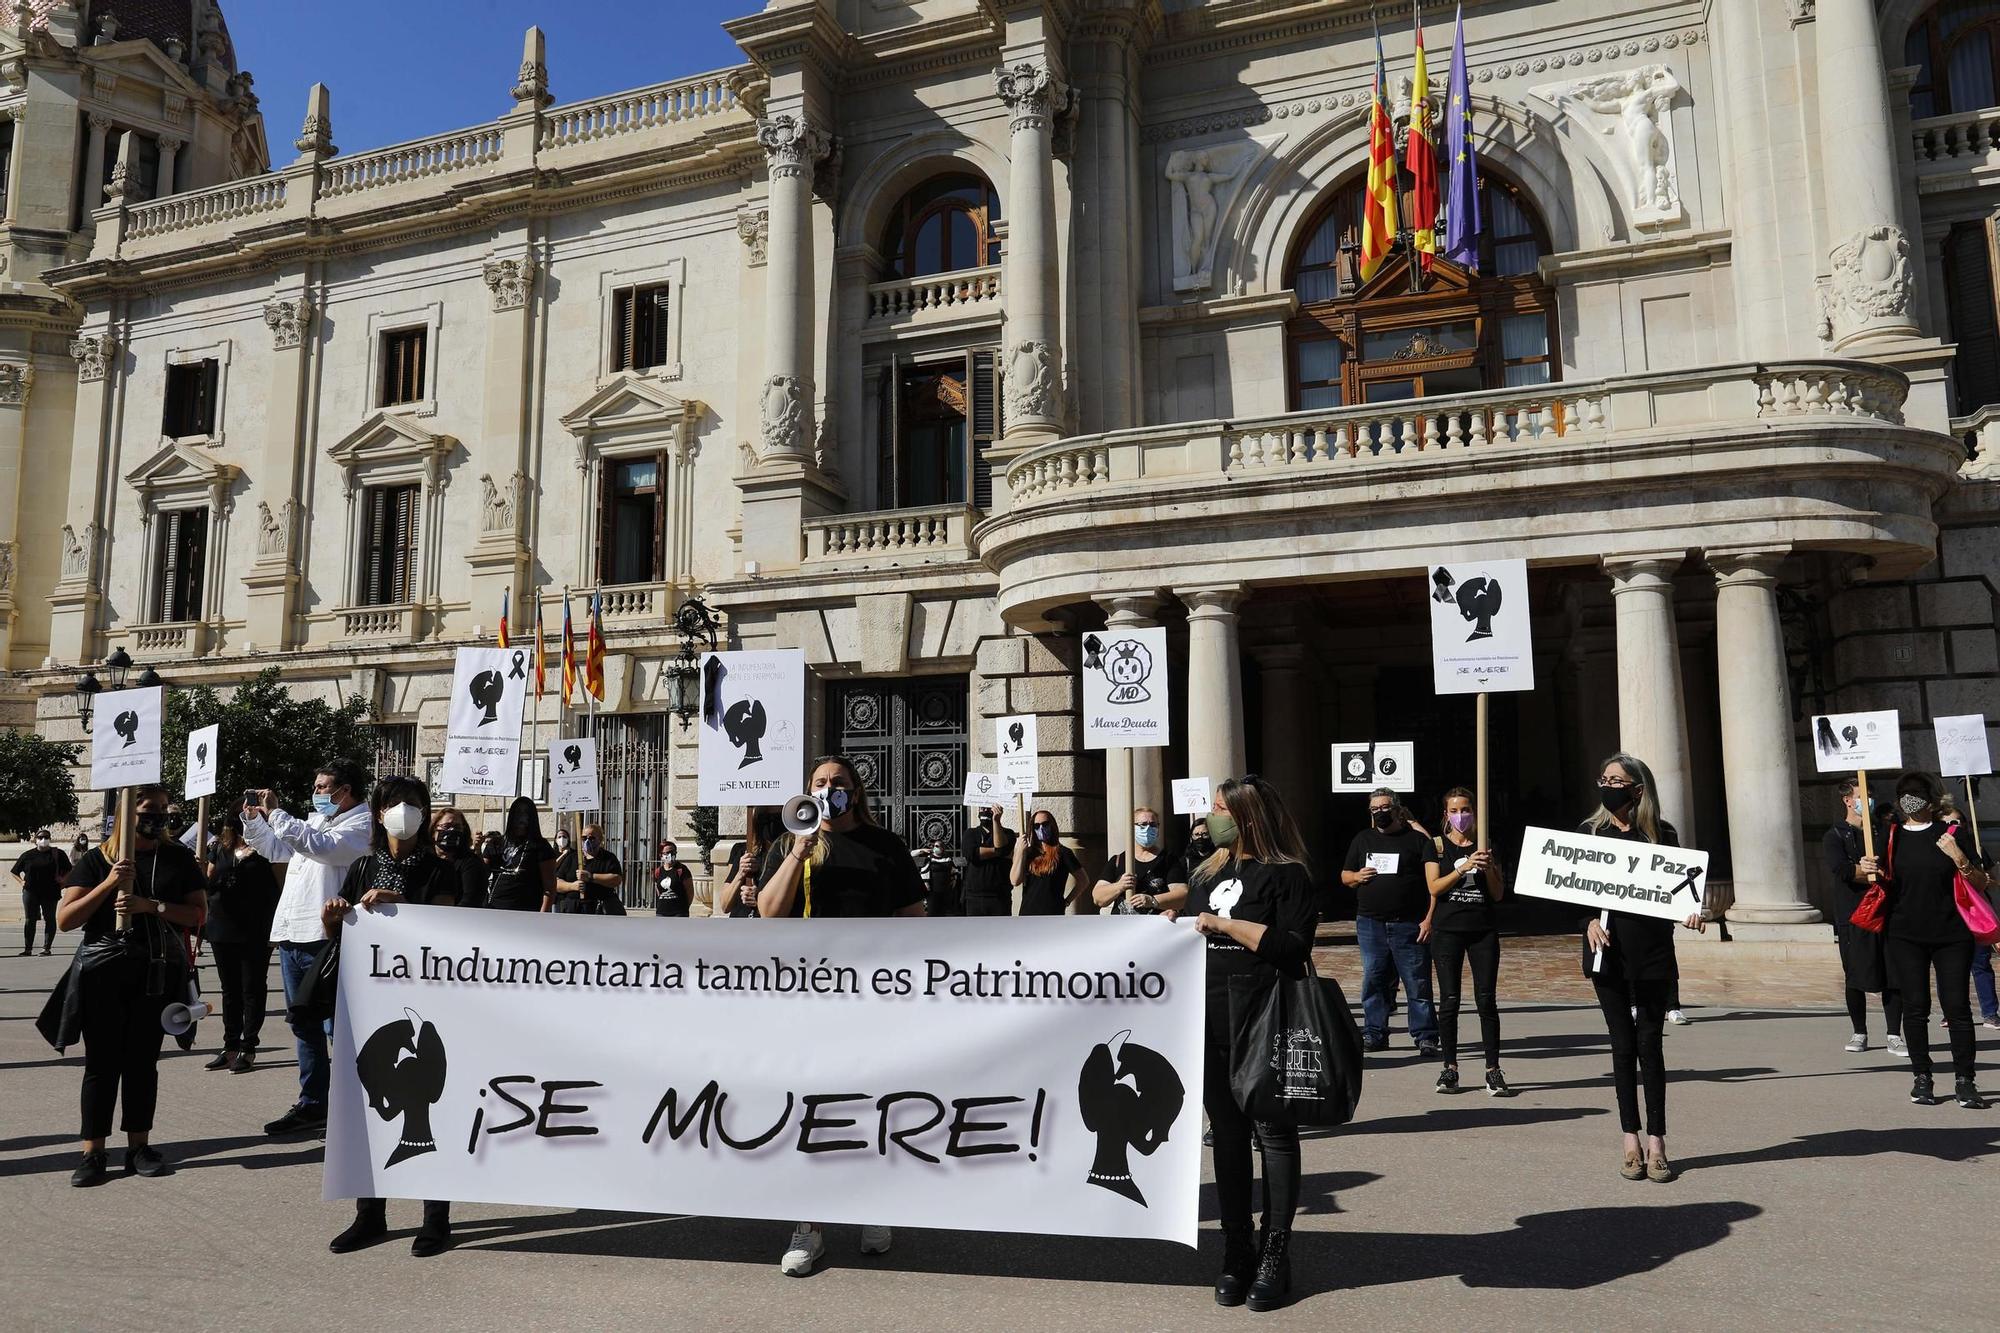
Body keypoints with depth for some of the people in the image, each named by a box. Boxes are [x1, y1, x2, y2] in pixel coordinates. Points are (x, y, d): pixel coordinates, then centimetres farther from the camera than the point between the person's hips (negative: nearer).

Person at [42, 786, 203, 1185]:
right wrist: (109, 884, -15)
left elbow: (197, 914, 2)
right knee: (103, 1063, 1)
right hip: (103, 971, -1)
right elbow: (64, 920, -4)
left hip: (158, 973, 1)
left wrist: (151, 905, -14)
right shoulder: (98, 860, 2)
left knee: (142, 1061, 8)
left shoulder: (177, 859, 7)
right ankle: (93, 1153, 7)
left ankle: (138, 1146, 16)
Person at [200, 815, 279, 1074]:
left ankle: (248, 1049, 6)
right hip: (222, 929, 5)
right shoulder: (221, 848, 9)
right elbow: (208, 883, 15)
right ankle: (230, 1047, 21)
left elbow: (278, 888, -5)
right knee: (229, 990, 12)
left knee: (252, 990, 1)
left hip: (254, 933, -5)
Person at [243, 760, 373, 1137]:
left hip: (324, 939, -9)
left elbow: (320, 846, -24)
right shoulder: (314, 820, 20)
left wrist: (275, 813, -18)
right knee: (304, 1025, 15)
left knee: (336, 1027, -5)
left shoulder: (361, 824, -8)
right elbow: (275, 850, 31)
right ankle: (312, 1105, 24)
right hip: (291, 936, 9)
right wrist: (253, 818, 17)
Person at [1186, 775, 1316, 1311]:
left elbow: (1293, 946, -19)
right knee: (1227, 1135, 10)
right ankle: (1236, 1253, 19)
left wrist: (1224, 924, -17)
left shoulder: (1286, 874, -7)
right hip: (1210, 1022, 6)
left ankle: (1275, 1257, 9)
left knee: (1274, 1132, 1)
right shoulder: (1205, 874, 15)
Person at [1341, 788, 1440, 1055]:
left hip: (1408, 925, -4)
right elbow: (1345, 875, 20)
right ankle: (1374, 1034, 15)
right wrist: (1357, 877, -3)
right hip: (1371, 925, 4)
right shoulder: (1362, 839, 16)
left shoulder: (1417, 839, 3)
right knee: (1373, 980, 7)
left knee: (1417, 982, -2)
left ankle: (1425, 1037, 4)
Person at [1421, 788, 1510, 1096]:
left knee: (1487, 1000, -3)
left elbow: (1498, 894, 7)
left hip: (1484, 931, 1)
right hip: (1447, 931, -1)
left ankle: (1493, 1071, 1)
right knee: (1449, 1000, 0)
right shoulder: (1437, 846, 6)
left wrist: (1488, 868, -10)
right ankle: (1450, 1068, 8)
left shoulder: (1487, 846, 10)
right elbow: (1435, 888, -6)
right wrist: (1465, 867, -17)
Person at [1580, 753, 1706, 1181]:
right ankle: (1631, 1141, 14)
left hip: (1653, 952, -1)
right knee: (1623, 1045, 6)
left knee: (1649, 1043, 1)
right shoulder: (1589, 832, 5)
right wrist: (1590, 921, -14)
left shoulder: (1661, 834, 3)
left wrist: (1690, 913, -17)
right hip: (1609, 951, 1)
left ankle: (1656, 1141, 9)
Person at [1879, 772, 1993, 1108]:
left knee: (1957, 1006, -4)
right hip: (1906, 935, 1)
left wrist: (1960, 860, -14)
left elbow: (1981, 885, 5)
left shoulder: (1951, 833, 3)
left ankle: (1965, 1081, 3)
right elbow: (1884, 884, 15)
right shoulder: (1891, 837, 8)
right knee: (1915, 1007, 2)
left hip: (1951, 934, -1)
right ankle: (1921, 1078, 10)